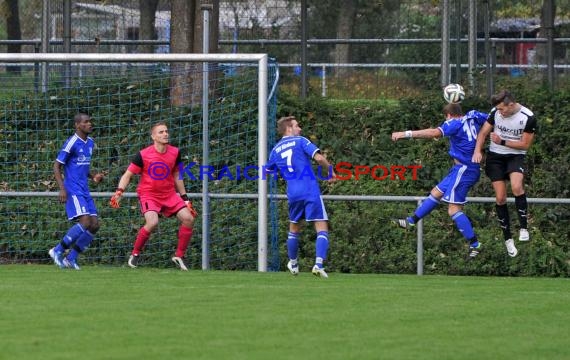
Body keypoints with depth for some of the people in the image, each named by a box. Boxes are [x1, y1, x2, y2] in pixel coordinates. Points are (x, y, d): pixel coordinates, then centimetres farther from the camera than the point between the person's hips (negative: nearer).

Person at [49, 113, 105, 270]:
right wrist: (62, 188, -19)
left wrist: (93, 177, 7)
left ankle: (71, 258, 7)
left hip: (84, 191, 8)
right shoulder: (72, 143, -11)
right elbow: (57, 166, -10)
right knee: (85, 221, -20)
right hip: (73, 190, -8)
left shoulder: (90, 143, 14)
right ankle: (58, 251, -8)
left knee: (94, 225, 0)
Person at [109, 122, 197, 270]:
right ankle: (135, 254, -7)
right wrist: (119, 191, -21)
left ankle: (179, 256, 5)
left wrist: (185, 198, 15)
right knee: (152, 222, -29)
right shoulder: (143, 155, -11)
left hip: (169, 194, 5)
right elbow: (128, 175, -5)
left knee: (188, 218, -11)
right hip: (148, 195, -5)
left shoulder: (175, 152, 2)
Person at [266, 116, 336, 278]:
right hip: (311, 191, -5)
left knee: (294, 229, 24)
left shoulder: (275, 150, 14)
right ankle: (319, 263, -22)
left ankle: (293, 264, 36)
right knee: (322, 228, -5)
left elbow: (268, 173, 23)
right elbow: (319, 158, -12)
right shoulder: (300, 141, 0)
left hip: (293, 193, 5)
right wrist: (330, 171, 4)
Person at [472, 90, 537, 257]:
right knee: (500, 198, -1)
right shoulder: (496, 112, -7)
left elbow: (525, 144, -11)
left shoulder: (528, 118, -17)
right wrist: (478, 151, -17)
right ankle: (508, 238, 12)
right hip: (495, 156, 3)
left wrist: (502, 142, -18)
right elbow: (483, 132, -1)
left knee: (516, 186, -31)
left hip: (515, 156, -3)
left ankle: (524, 227, -18)